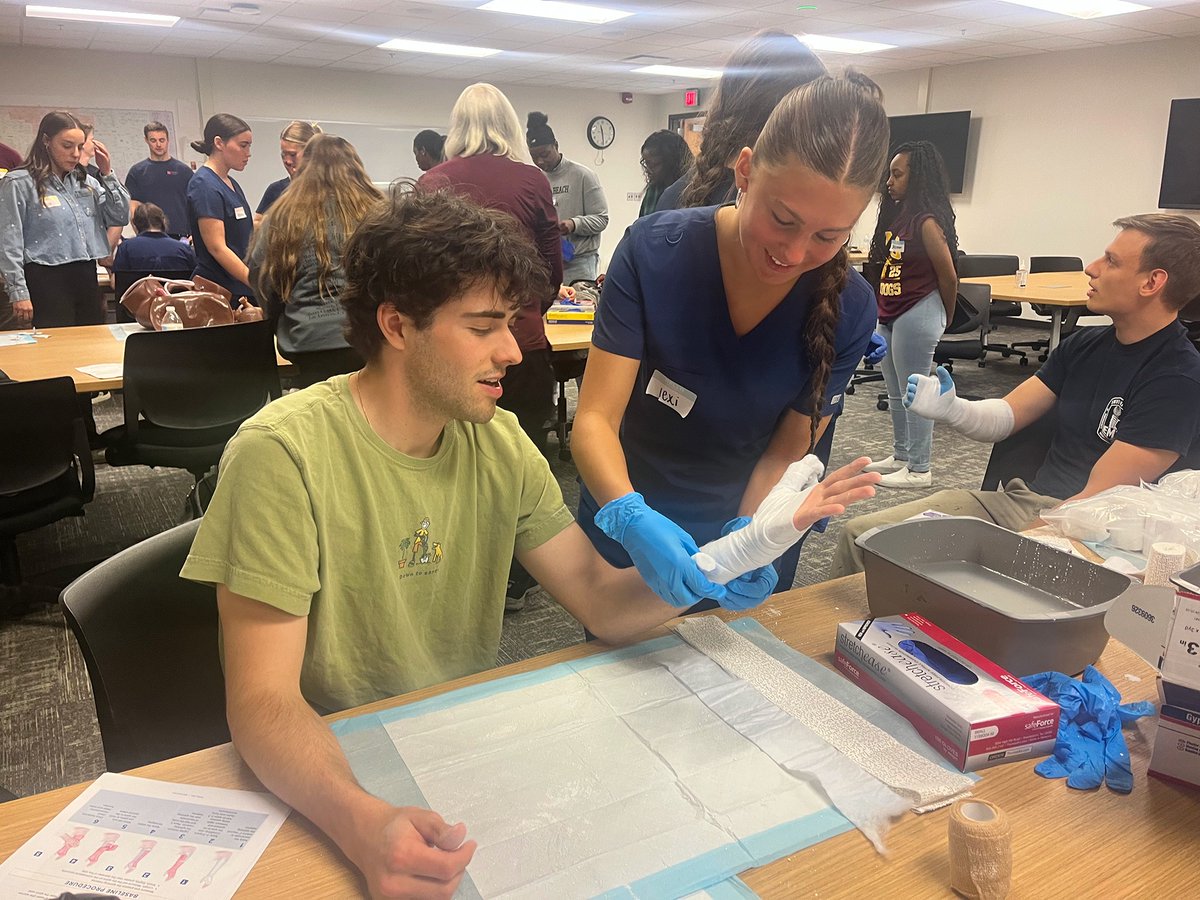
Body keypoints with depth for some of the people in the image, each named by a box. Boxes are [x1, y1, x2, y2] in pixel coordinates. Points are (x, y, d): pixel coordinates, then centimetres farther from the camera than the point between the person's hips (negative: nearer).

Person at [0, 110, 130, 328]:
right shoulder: (19, 183, -3)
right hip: (47, 281, -5)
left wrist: (107, 174, 4)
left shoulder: (85, 182, 14)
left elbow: (120, 218, 11)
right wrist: (19, 293, -12)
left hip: (86, 278, 6)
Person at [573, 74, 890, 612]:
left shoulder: (848, 310, -18)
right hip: (625, 534, -1)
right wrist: (628, 514, -43)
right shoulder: (654, 251, -23)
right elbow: (595, 420, -25)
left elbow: (785, 454, -11)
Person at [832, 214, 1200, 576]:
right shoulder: (1084, 344, 10)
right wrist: (949, 409, -14)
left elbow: (1100, 500, -17)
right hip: (1016, 500, 7)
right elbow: (1006, 417, 8)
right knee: (861, 534, -7)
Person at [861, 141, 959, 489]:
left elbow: (948, 277, -10)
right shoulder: (897, 215, 9)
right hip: (890, 316, 9)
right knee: (896, 394, 17)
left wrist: (945, 318, 1)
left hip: (917, 316, -9)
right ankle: (900, 457, 30)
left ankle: (919, 470, 8)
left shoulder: (927, 222, -16)